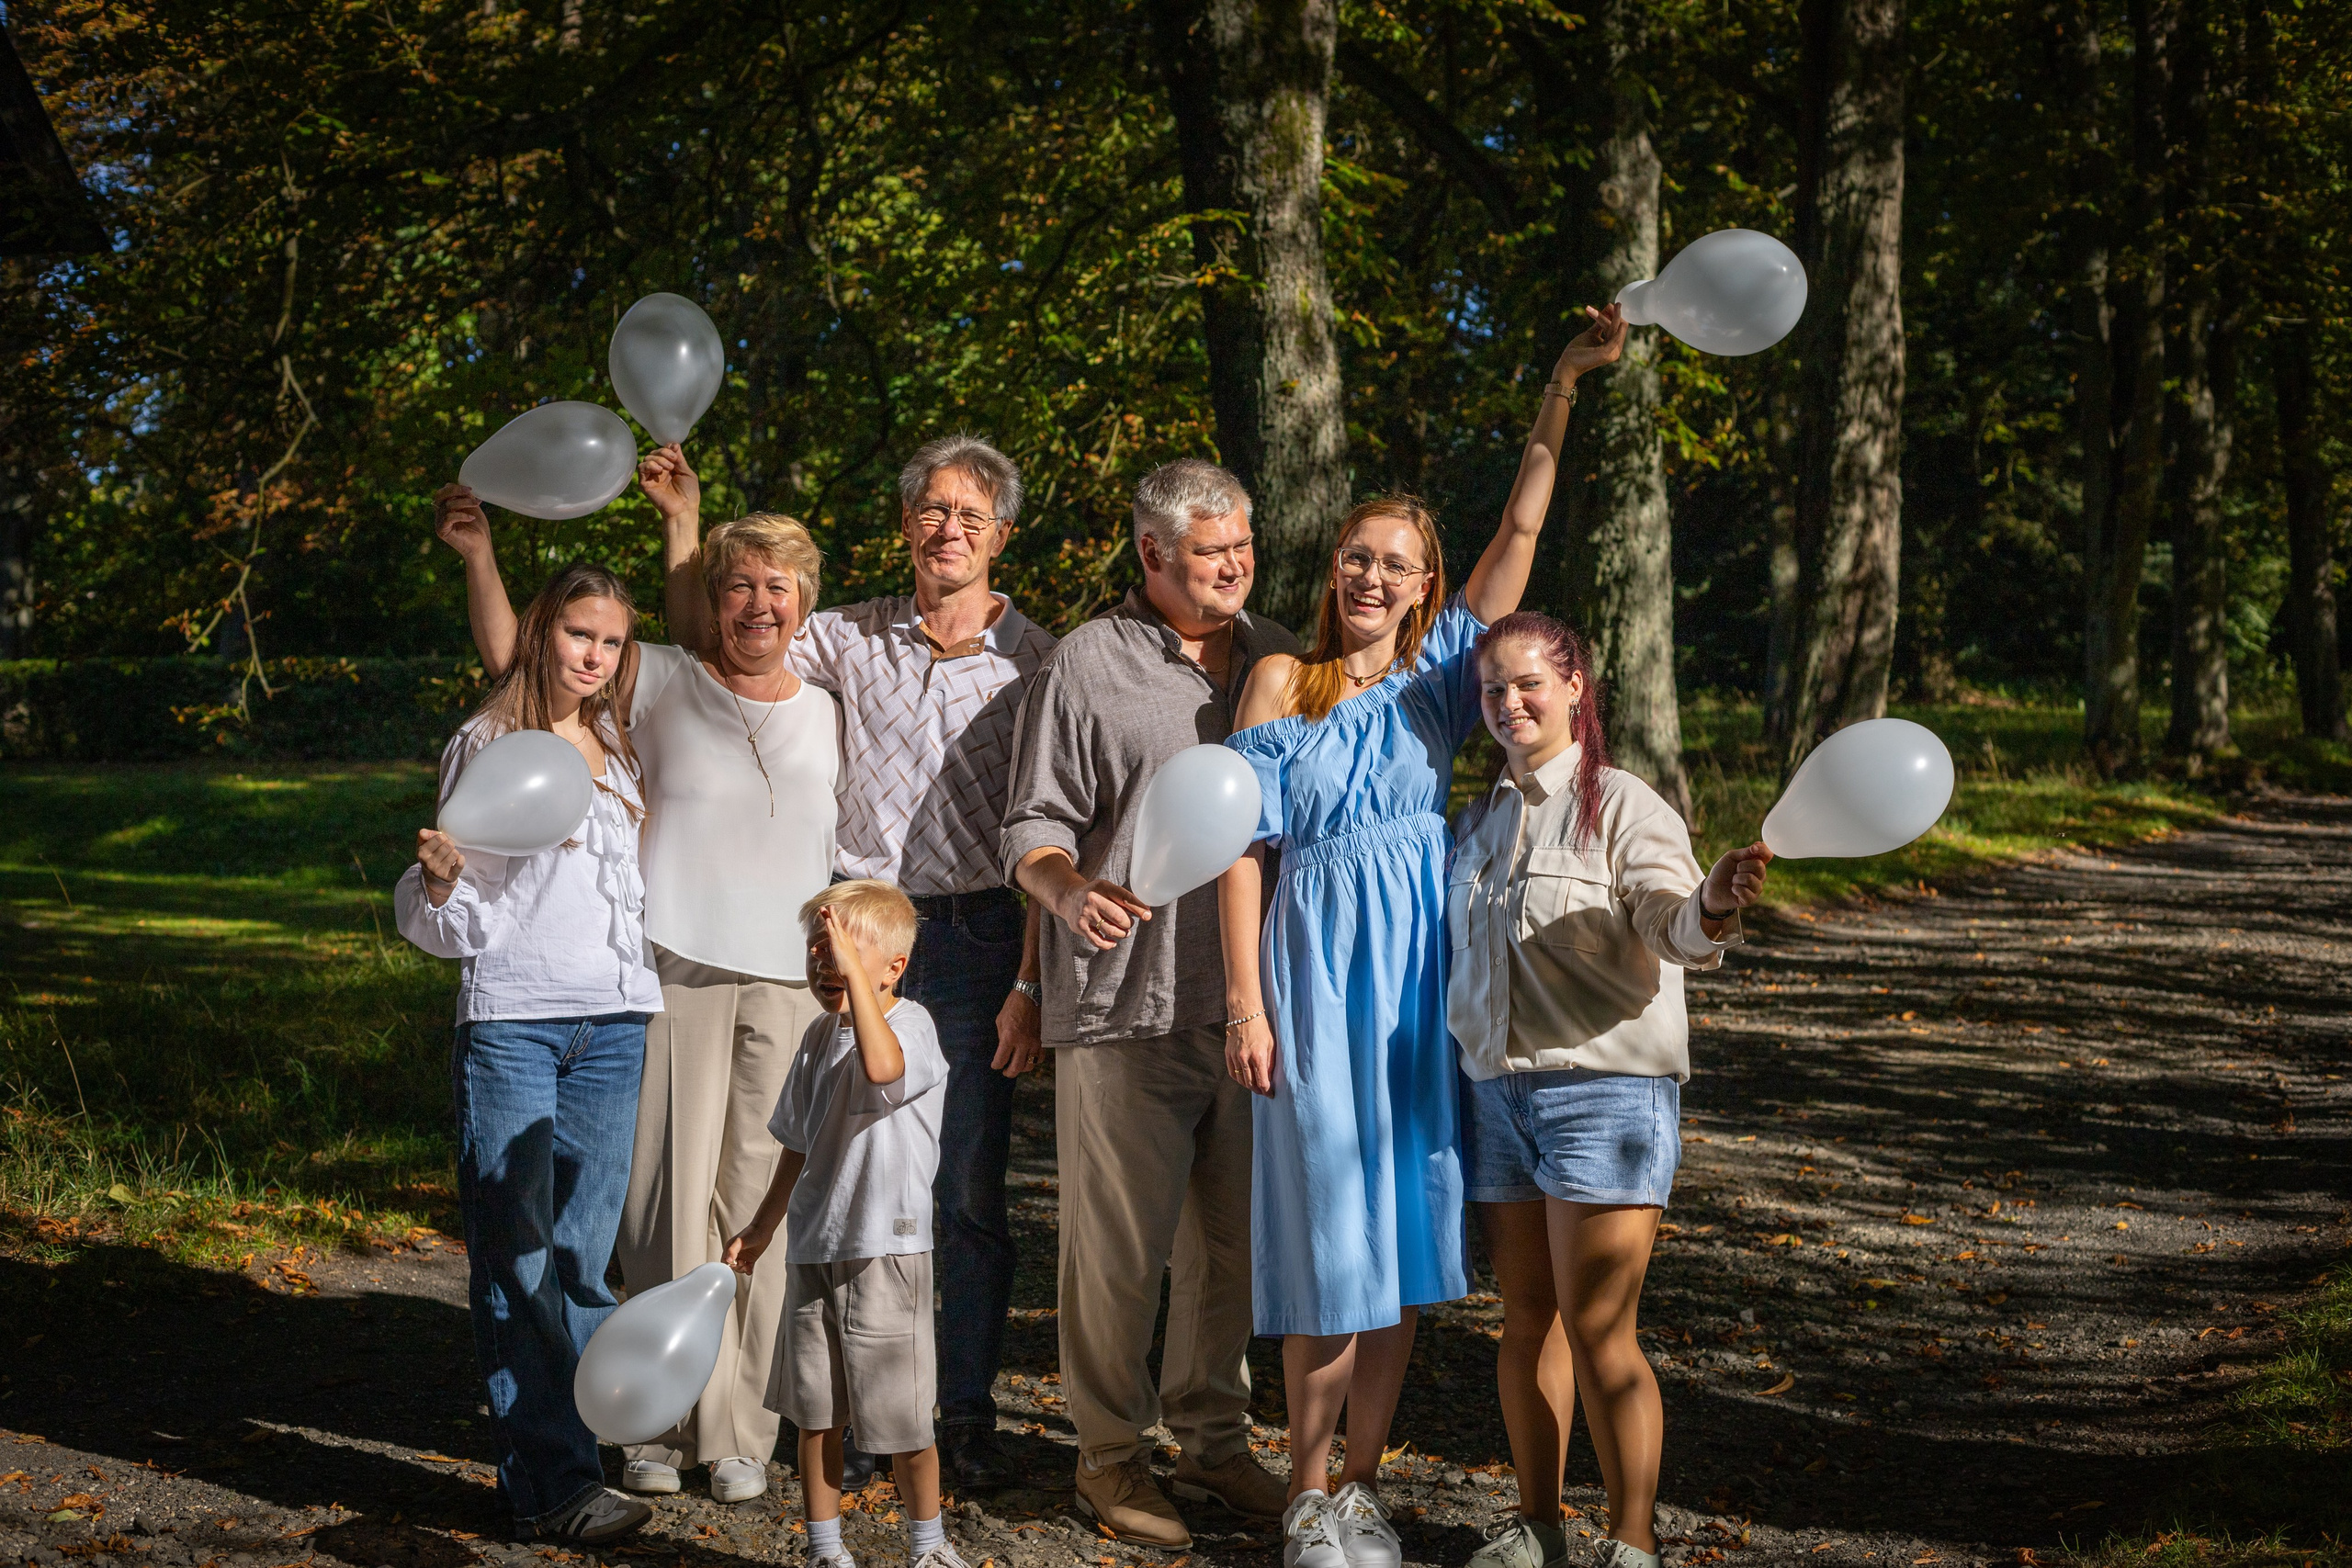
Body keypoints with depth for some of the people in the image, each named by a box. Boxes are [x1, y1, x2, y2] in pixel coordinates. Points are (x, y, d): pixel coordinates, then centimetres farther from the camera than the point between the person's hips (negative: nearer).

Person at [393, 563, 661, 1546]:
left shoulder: (620, 748, 17)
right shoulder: (485, 744, 2)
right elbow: (451, 925, -1)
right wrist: (438, 880, -20)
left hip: (613, 1025, 4)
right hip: (510, 1021, -4)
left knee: (581, 1253, 2)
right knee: (515, 1257, -7)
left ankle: (559, 1471, 6)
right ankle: (550, 1482, -5)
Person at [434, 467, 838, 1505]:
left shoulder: (827, 716, 13)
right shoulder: (663, 687, 7)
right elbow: (513, 659, 6)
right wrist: (478, 557, -6)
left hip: (792, 988, 2)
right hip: (676, 976, -2)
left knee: (758, 1208, 2)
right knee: (670, 1202, -3)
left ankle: (740, 1433, 11)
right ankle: (665, 1425, 8)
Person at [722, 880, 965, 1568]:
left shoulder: (910, 1023, -12)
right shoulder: (819, 1035, 9)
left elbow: (881, 1066, -38)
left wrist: (853, 971, -37)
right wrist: (762, 1227, 24)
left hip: (886, 1247, -6)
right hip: (814, 1247, 6)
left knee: (902, 1416, 2)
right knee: (813, 1409, 10)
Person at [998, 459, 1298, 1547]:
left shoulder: (1279, 661, 13)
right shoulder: (1089, 663, -1)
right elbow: (1033, 827, -1)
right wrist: (1069, 890, -22)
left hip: (1252, 1000, 5)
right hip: (1127, 1006, -4)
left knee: (1236, 1242, 12)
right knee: (1119, 1245, 0)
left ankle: (1213, 1438, 25)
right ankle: (1110, 1454, 14)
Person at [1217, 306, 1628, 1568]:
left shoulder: (1438, 675, 9)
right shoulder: (1283, 684, 1)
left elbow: (1521, 531, 5)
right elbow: (1242, 847, -2)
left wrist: (1563, 389, 0)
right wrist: (1245, 1001, -8)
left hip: (1422, 968, 3)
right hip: (1318, 963, -3)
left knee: (1404, 1228, 5)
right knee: (1327, 1229, -1)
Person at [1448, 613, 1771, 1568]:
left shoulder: (1622, 807, -6)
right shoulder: (1480, 823, 14)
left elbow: (1676, 929, -22)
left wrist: (1713, 904, -42)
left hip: (1606, 1087, -6)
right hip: (1497, 1091, 6)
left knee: (1596, 1331, -6)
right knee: (1526, 1319, 11)